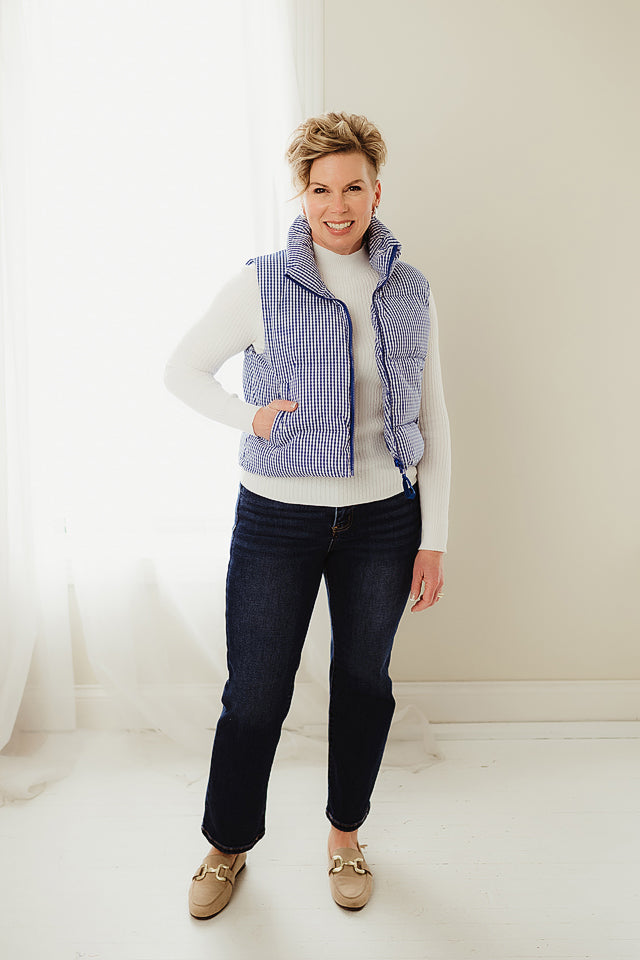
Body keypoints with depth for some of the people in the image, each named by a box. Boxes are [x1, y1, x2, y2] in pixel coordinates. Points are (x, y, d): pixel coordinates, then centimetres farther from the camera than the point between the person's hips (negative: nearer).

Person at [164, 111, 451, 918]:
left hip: (382, 521, 3)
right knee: (254, 695, 6)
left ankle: (345, 835, 39)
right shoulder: (262, 286, -5)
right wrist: (251, 417, -10)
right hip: (277, 519, -2)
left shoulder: (410, 293, 2)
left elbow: (432, 423, 5)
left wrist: (433, 539, 2)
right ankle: (227, 846, 32)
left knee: (363, 683, 15)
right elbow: (182, 370, 6)